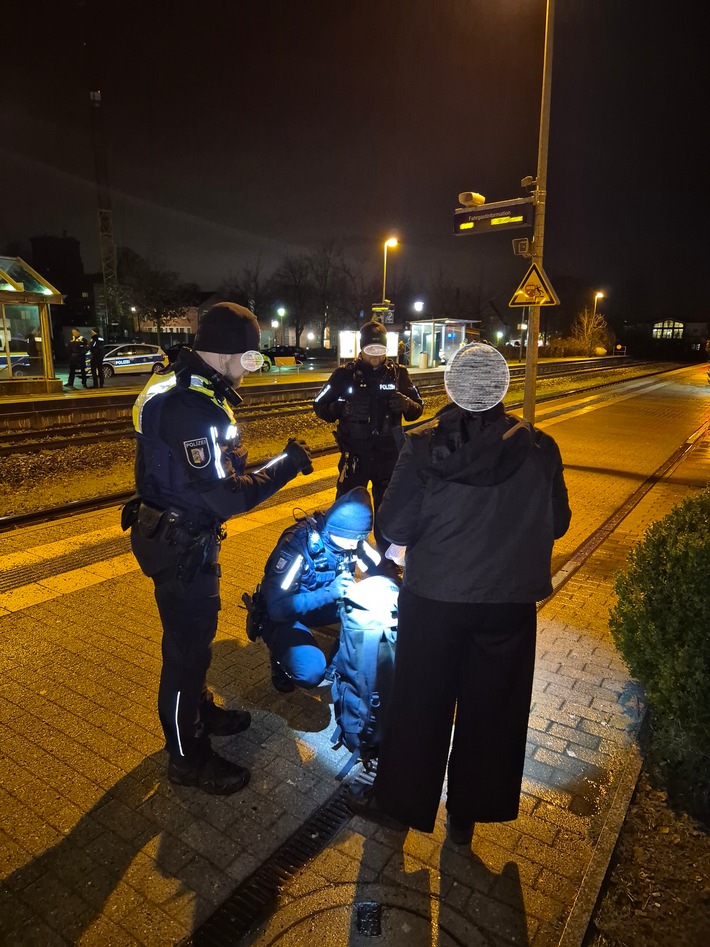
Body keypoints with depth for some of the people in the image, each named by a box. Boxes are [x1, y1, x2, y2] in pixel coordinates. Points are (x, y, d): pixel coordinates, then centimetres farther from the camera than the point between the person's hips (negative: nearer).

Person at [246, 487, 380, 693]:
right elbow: (277, 608, -33)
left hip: (323, 603, 6)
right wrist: (328, 593, -41)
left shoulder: (349, 536, -15)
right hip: (283, 613, -6)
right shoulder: (298, 545, -31)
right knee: (311, 671, -30)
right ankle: (282, 660, 4)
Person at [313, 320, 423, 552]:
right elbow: (320, 406, 0)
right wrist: (341, 407, -20)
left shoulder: (398, 373, 2)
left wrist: (407, 404, -17)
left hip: (388, 454, 2)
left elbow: (418, 409, 5)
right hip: (354, 453, -2)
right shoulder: (345, 374, -2)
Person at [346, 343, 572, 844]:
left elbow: (395, 527, -14)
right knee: (490, 708, 19)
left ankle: (400, 802, 37)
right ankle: (467, 813, 37)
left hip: (434, 597, -1)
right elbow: (557, 524, -1)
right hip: (510, 600, 2)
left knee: (419, 704, 17)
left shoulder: (424, 446, -16)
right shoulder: (538, 448, -10)